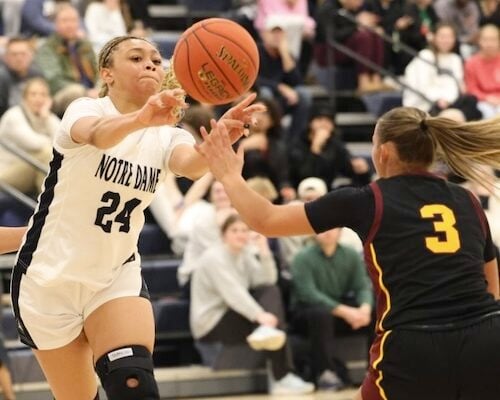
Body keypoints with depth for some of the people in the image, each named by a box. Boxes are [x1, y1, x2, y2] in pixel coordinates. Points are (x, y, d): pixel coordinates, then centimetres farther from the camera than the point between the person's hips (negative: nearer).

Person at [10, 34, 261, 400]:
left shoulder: (166, 135, -2)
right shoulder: (84, 109, -11)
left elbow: (192, 165, -27)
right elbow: (96, 134, -37)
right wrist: (141, 118, -60)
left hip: (118, 275, 3)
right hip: (50, 277, -3)